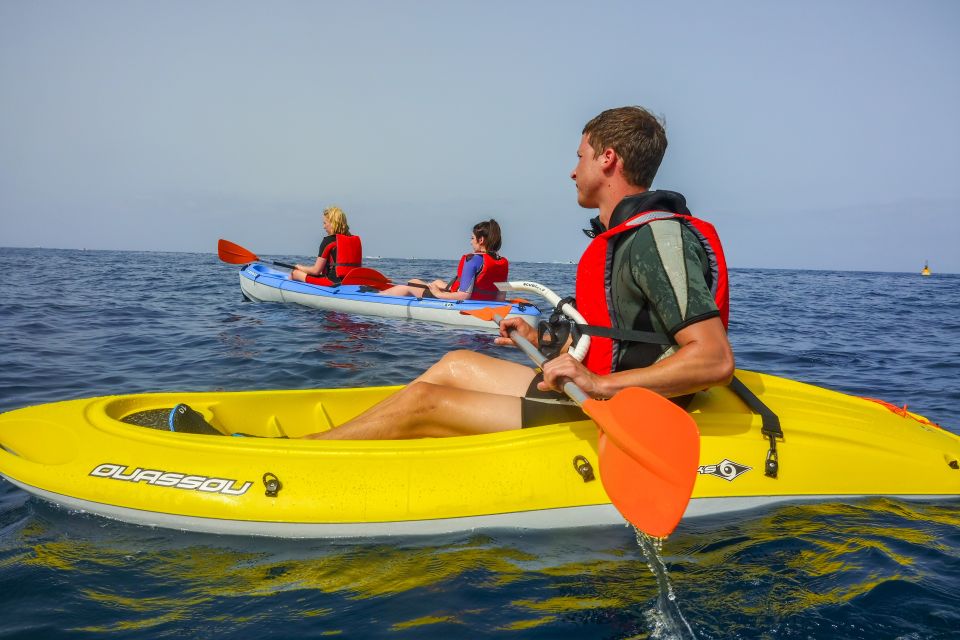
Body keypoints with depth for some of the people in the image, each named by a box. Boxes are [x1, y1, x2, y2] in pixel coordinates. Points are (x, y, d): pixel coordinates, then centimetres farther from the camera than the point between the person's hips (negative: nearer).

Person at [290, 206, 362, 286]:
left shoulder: (328, 241, -7)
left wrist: (300, 267, 17)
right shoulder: (356, 240, 9)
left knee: (295, 273, 7)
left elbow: (316, 271, -6)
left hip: (333, 282, -7)